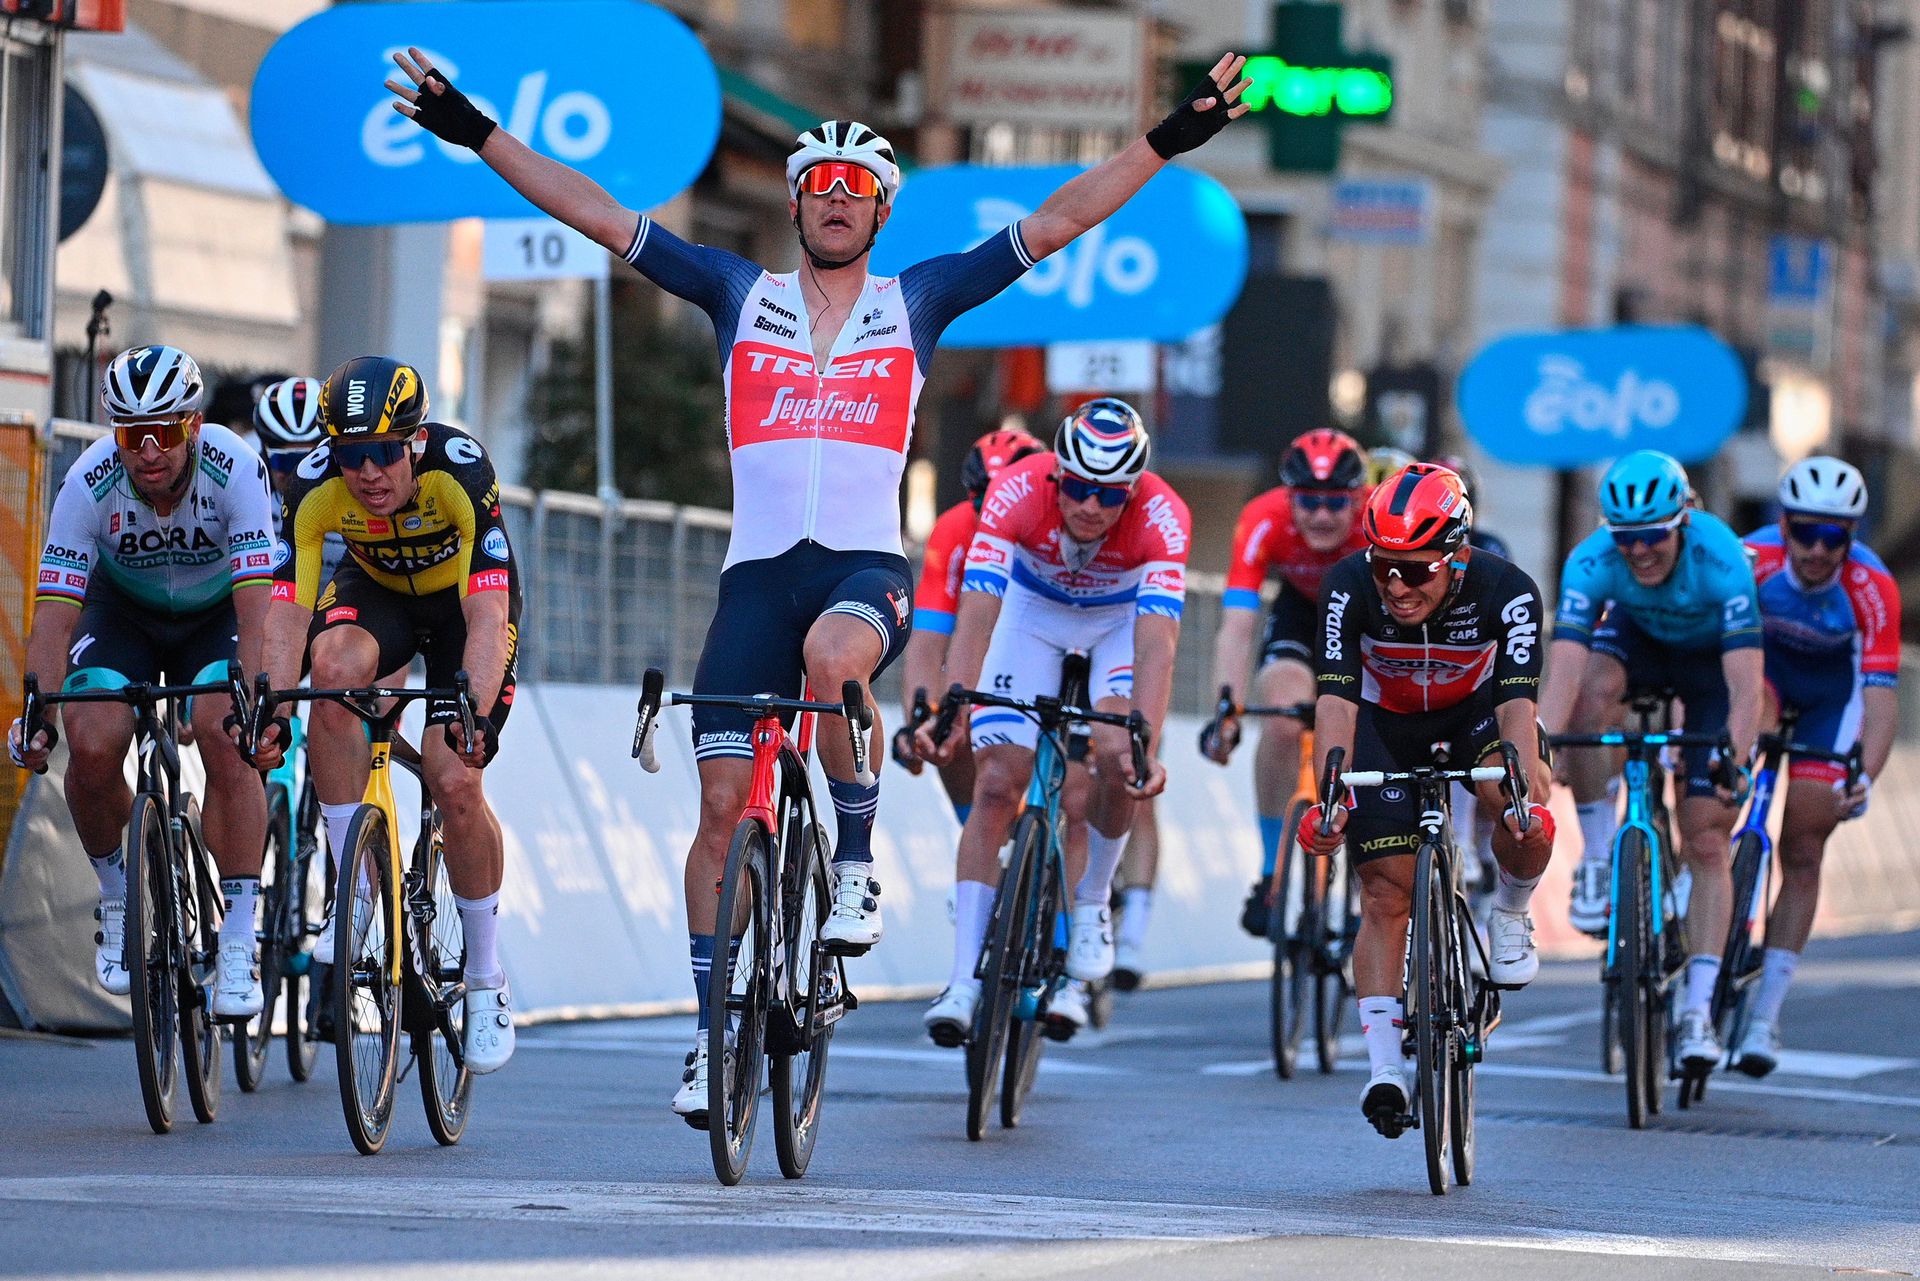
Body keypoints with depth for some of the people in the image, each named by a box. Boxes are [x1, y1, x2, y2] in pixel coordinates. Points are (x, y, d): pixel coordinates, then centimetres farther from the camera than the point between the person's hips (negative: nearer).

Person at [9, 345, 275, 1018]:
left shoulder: (235, 468, -31)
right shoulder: (90, 483, -28)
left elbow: (258, 601, -37)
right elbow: (55, 610, -29)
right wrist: (36, 712, -42)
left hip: (218, 610, -1)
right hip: (123, 608, 1)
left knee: (226, 737, -27)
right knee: (92, 745, -23)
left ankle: (238, 943, -20)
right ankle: (118, 902, 4)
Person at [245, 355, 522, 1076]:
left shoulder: (461, 471, -36)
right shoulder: (314, 486, -28)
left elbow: (488, 615, -42)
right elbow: (287, 610, -32)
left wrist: (469, 709, -56)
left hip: (464, 600, -2)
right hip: (376, 590, 2)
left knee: (455, 782, -19)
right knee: (335, 667, -33)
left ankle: (487, 979, 3)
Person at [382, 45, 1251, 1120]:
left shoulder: (916, 301, 10)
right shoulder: (741, 294, 12)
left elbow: (1059, 221, 6)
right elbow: (595, 214, 10)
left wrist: (1170, 141, -1)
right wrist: (477, 134, 5)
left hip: (868, 566, -2)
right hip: (759, 572, 2)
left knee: (832, 658, -37)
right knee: (722, 807, -3)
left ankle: (858, 863, -14)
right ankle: (714, 1034, 7)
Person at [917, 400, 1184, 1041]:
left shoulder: (1162, 518, -36)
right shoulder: (1017, 493, -35)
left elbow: (1156, 643, -43)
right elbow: (977, 612, -41)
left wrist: (1145, 745, -56)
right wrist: (952, 711, -54)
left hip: (1122, 616, 0)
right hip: (1033, 609, 1)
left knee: (1118, 760, -25)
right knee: (996, 786, -11)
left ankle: (1091, 906, 2)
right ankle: (965, 980, -11)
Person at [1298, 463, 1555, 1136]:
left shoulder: (1506, 592, -32)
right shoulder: (1350, 588, -30)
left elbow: (1517, 701, -39)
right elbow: (1336, 700, -36)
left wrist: (1523, 790, -56)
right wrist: (1328, 796, -49)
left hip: (1475, 710, 0)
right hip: (1386, 724, 0)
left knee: (1528, 815, -30)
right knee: (1386, 892, -10)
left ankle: (1511, 913, 0)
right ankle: (1384, 1067, -7)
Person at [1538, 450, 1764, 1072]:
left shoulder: (1722, 560, -38)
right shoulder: (1591, 562, -32)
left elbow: (1746, 682, -44)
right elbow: (1564, 668, -40)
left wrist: (1733, 760, -58)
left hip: (1713, 656, -2)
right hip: (1638, 638, 2)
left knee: (1707, 844, -9)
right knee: (1594, 690, -35)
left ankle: (1698, 1010, -6)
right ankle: (1599, 857, -20)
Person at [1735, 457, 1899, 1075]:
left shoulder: (1872, 588, -34)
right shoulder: (1752, 560, -32)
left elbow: (1881, 694, -37)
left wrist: (1864, 779, -51)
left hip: (1831, 688, 0)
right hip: (1760, 662, 0)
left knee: (1802, 854, -5)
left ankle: (1766, 1013, 4)